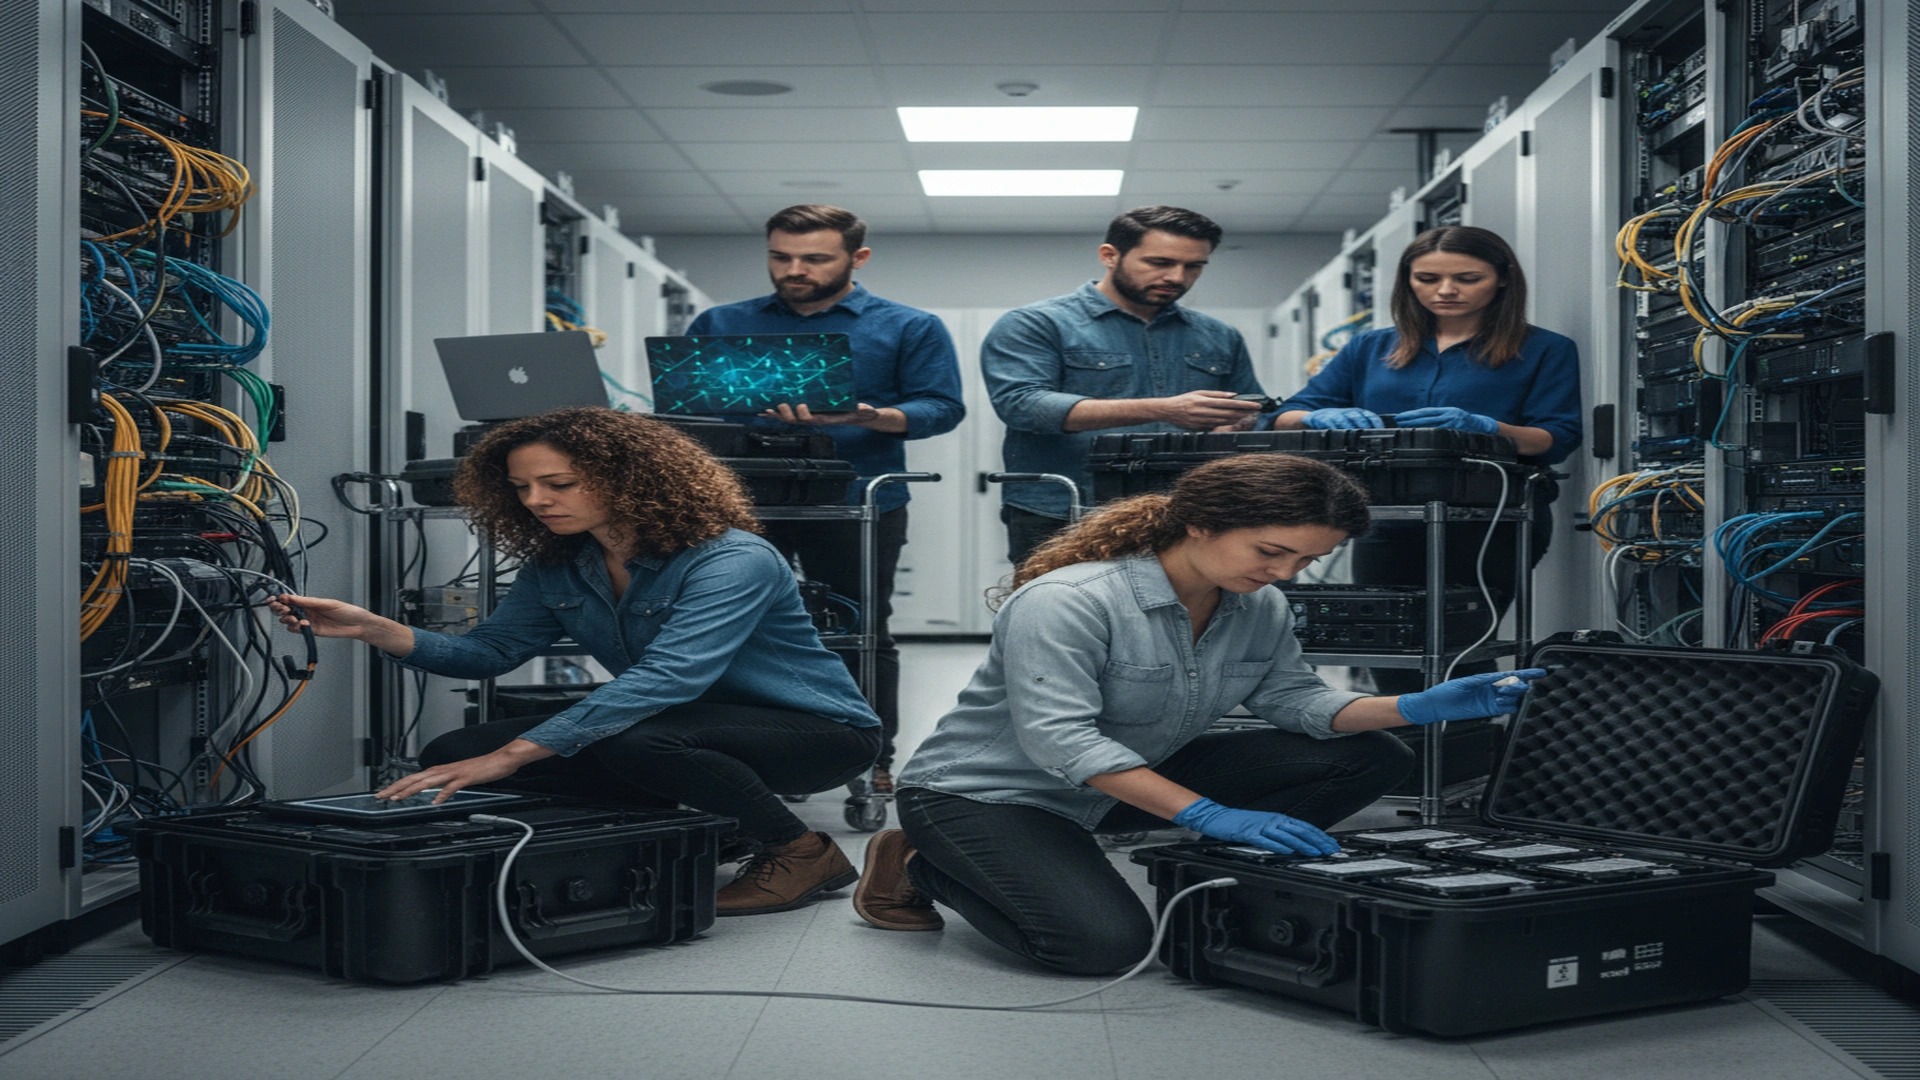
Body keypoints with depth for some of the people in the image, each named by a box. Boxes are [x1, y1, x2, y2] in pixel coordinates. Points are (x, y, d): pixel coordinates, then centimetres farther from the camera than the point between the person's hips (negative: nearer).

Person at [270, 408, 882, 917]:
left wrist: (510, 756, -43)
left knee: (638, 742, -40)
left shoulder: (731, 561, -25)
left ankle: (801, 854, -14)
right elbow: (490, 651, 2)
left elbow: (666, 679, -37)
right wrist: (372, 629, -16)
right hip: (691, 732, 8)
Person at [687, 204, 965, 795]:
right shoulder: (719, 325, 15)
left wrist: (865, 418, -20)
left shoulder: (910, 328, 7)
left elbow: (941, 407, -2)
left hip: (854, 502, -2)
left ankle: (874, 763, 13)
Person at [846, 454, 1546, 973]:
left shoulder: (1261, 608, -4)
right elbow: (1057, 738, -35)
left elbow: (1293, 700, 0)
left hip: (1138, 780, 7)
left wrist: (1417, 708, -17)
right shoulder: (1065, 600, -29)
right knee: (1104, 943, -32)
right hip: (985, 794, -6)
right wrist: (1206, 814, -40)